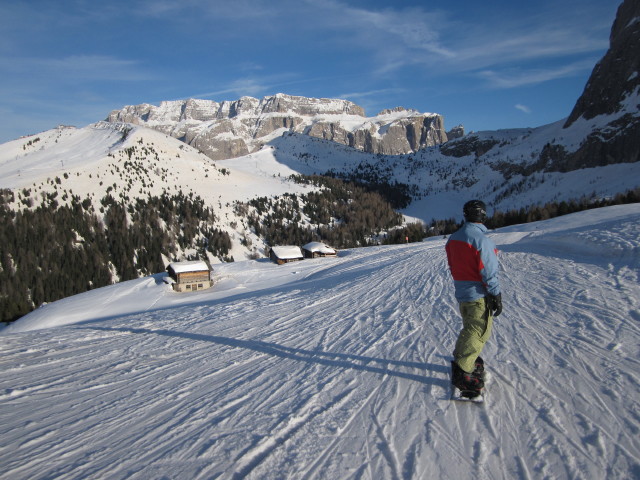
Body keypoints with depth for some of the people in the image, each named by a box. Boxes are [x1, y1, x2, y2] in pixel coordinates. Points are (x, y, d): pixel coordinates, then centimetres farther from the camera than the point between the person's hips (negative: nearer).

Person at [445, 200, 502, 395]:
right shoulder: (482, 240, -20)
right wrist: (496, 296, -11)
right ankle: (462, 372, -1)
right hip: (479, 295, -8)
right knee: (478, 333, -1)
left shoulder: (453, 239, 5)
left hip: (461, 293, 8)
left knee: (470, 328, 24)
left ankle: (462, 358, 35)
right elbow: (489, 273, -19)